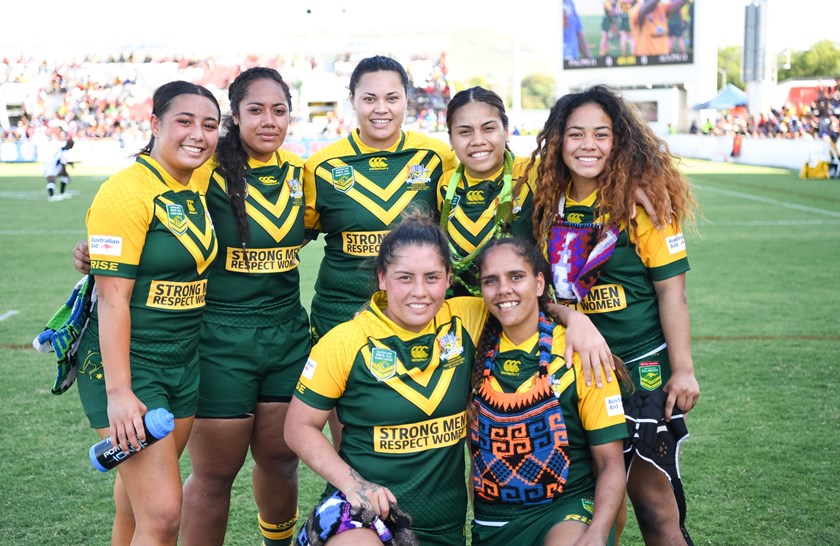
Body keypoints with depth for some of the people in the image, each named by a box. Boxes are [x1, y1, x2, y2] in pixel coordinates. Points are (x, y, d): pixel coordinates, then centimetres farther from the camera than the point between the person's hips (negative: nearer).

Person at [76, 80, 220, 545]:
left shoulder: (197, 189, 7)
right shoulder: (126, 191, -16)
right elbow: (112, 298, -18)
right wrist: (118, 392, -20)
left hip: (183, 362, 7)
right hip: (128, 363, -7)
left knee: (141, 495, 18)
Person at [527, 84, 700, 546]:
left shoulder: (642, 200, -10)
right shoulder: (548, 203, 3)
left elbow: (671, 290, -10)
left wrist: (682, 370, -12)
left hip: (641, 366, -4)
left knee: (653, 502, -1)